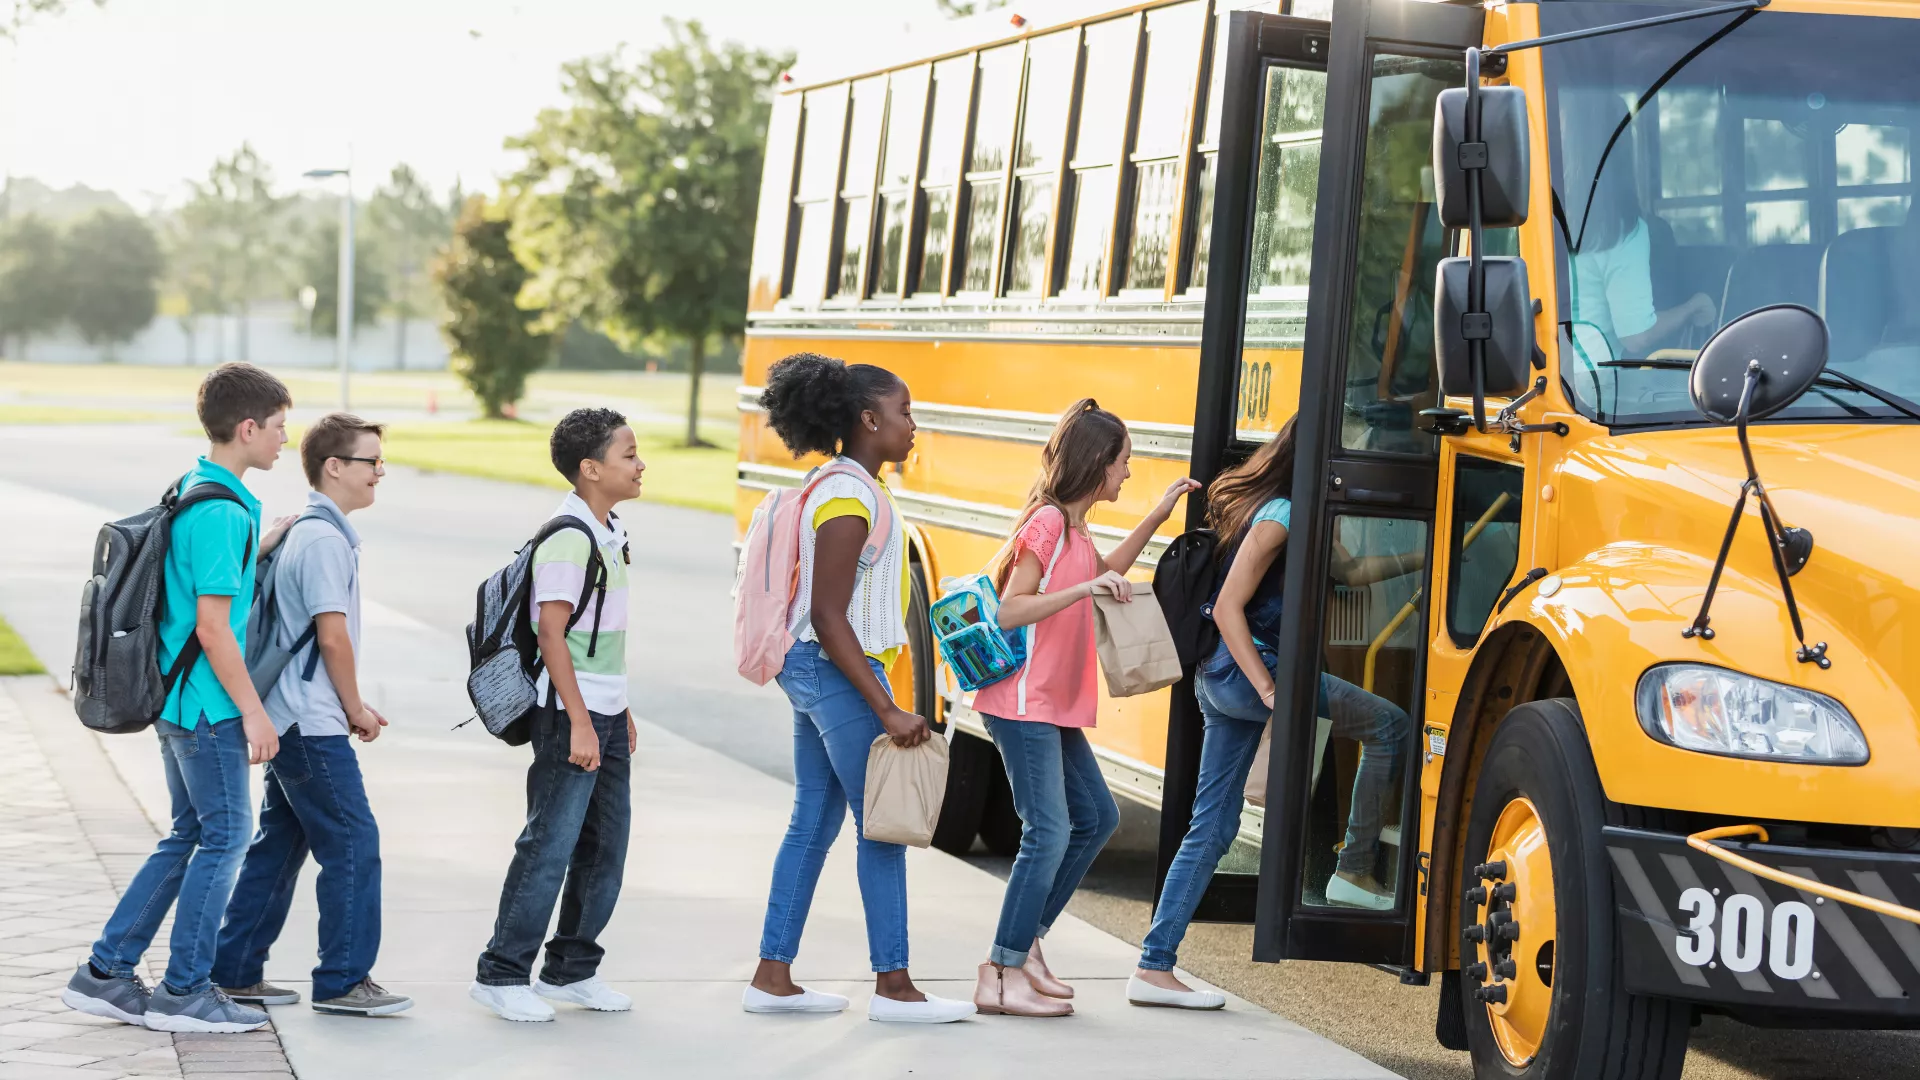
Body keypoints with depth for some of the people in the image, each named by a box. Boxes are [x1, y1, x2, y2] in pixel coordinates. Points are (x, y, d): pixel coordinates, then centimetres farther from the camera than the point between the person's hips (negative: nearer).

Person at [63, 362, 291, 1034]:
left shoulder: (191, 491, 11)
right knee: (225, 836, -1)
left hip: (176, 697, 10)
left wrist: (264, 544, 22)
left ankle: (106, 973, 17)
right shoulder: (222, 511, -19)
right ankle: (184, 992, 5)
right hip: (209, 703, -10)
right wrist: (254, 712, -18)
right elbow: (213, 624, -22)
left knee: (188, 835, 15)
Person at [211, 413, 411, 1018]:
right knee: (354, 844, -5)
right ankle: (342, 980, 0)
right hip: (313, 723, -10)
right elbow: (333, 634, -19)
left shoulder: (304, 531, 16)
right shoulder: (325, 538, -16)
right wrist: (356, 710, -7)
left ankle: (234, 972, 18)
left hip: (290, 718, 10)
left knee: (280, 843, 14)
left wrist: (351, 707, 15)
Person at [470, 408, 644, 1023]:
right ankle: (501, 974, 1)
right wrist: (579, 722, -21)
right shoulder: (568, 538, -16)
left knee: (605, 846, 12)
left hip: (605, 714, 9)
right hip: (572, 715, -9)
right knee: (551, 844, -6)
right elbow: (552, 632, -19)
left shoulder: (608, 533, 13)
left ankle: (572, 970, 21)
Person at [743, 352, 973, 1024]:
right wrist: (887, 711, -24)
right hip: (837, 672, -10)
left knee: (814, 822, 12)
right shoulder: (848, 499, -18)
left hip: (814, 671, 10)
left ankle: (772, 977, 14)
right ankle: (893, 987, 3)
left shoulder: (836, 487, 13)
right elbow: (828, 616, -22)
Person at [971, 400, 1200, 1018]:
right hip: (1023, 704, -10)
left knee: (1095, 818, 14)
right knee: (1048, 833, -12)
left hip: (1055, 709, 10)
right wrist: (1083, 589, -30)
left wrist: (1157, 517, 29)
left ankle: (1026, 941, 20)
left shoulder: (1073, 527, 14)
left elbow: (1105, 575, 34)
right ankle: (1002, 977, -9)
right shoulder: (1046, 523, -14)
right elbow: (1009, 611, -21)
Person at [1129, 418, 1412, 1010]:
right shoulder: (1277, 517, -14)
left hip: (1219, 677, 10)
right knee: (1387, 725, -6)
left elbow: (1352, 570, 25)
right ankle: (1354, 872, 0)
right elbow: (1228, 608, -19)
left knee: (1212, 827, 10)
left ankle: (1154, 966, 9)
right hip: (1243, 670, -10)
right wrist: (1269, 690, -22)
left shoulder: (1300, 517, 15)